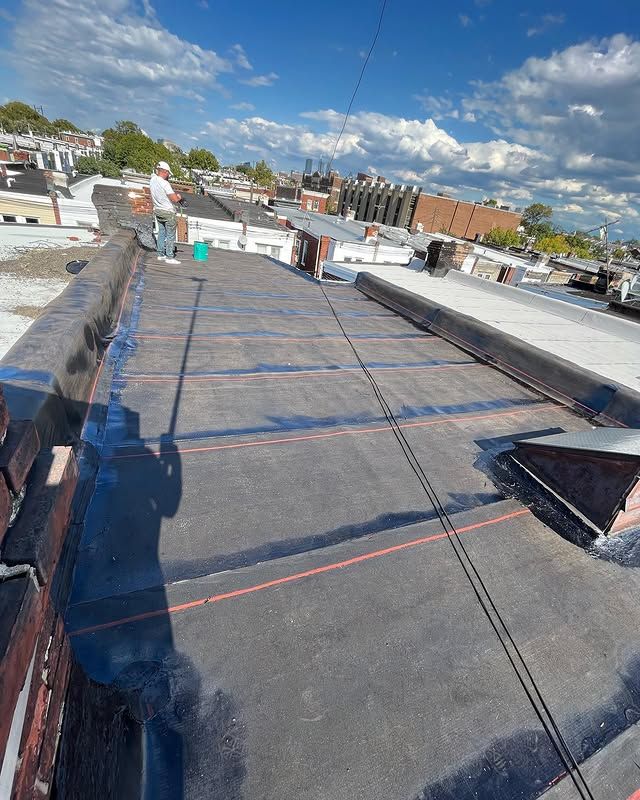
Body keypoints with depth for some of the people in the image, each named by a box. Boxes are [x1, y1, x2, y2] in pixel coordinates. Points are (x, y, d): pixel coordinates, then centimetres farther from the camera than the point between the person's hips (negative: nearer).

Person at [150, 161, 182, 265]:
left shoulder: (152, 180, 1)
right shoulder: (165, 184, -23)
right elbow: (175, 199, -24)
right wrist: (179, 197, -1)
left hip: (157, 210, 8)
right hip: (168, 212, -8)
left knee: (161, 233, 16)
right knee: (170, 235, 0)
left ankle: (161, 254, 20)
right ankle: (169, 257, 0)